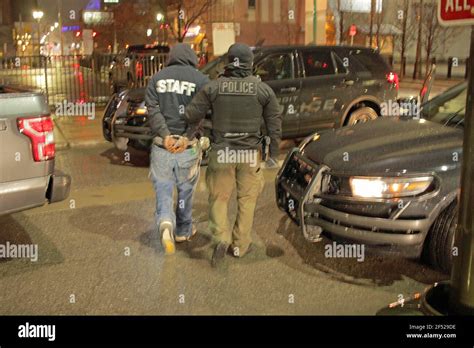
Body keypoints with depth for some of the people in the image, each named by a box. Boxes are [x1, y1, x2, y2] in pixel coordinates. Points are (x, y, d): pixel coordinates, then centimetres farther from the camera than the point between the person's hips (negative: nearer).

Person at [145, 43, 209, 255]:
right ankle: (183, 230, 30)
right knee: (186, 190, 16)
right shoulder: (201, 80, -1)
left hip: (161, 145, 1)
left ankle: (166, 223, -16)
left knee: (163, 190, 9)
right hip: (188, 148, -1)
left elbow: (152, 110, -3)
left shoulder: (157, 78, 7)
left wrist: (165, 135, -11)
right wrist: (188, 136, -12)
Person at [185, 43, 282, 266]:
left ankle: (221, 237, -6)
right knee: (247, 200, 13)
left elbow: (192, 116, -3)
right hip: (250, 154, 0)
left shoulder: (213, 87, -2)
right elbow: (275, 124, 2)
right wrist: (273, 154, 11)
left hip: (221, 152, 0)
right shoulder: (263, 90, -1)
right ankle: (240, 245, 19)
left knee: (219, 198, 13)